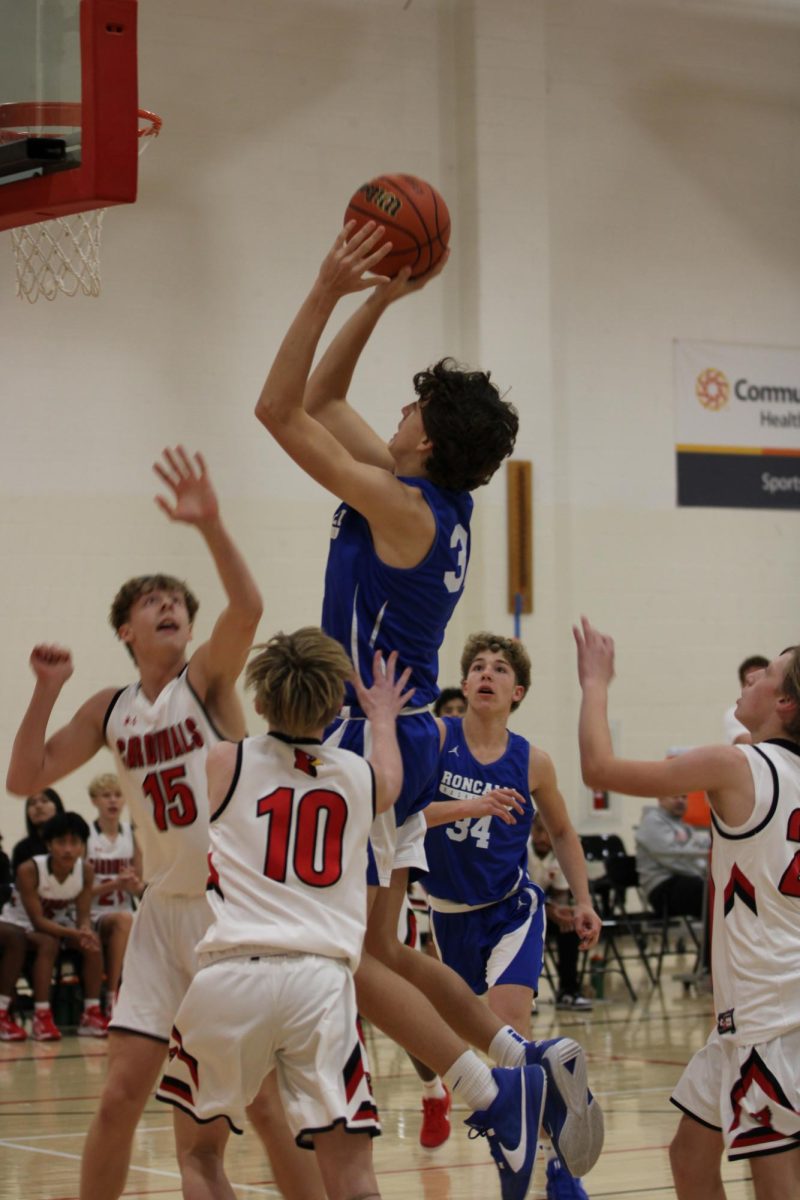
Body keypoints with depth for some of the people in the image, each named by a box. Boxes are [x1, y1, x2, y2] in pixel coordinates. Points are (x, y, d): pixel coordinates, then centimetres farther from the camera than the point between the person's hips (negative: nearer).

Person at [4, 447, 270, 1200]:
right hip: (167, 911, 4)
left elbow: (248, 608, -26)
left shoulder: (206, 677, -6)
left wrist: (210, 526, -40)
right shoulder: (110, 710, 8)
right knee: (120, 1096, 0)